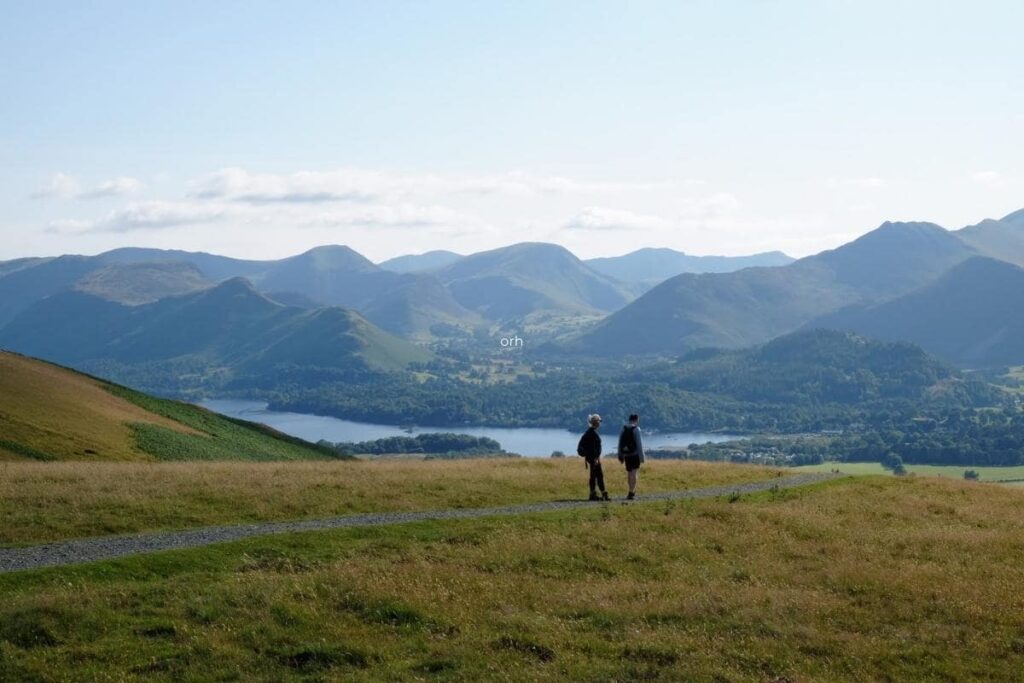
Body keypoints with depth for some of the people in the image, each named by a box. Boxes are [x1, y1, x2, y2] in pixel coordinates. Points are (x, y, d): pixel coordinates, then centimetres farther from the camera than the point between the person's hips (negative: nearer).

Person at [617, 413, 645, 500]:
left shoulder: (623, 429, 7)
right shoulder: (636, 429, -10)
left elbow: (620, 443, 10)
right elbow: (639, 444, -12)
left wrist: (620, 456, 17)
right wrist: (641, 457, -9)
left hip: (626, 454, 6)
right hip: (635, 454, -6)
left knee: (629, 473, 16)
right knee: (634, 473, -5)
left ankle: (632, 492, 30)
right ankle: (631, 493, -13)